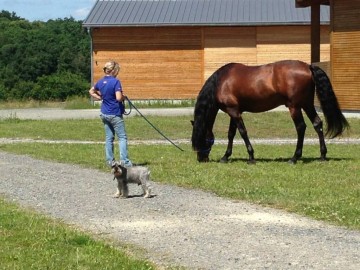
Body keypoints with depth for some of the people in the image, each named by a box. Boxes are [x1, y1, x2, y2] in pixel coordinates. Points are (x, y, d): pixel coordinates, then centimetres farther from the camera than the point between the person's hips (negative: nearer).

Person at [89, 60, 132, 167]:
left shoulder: (101, 81, 5)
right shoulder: (115, 81, -18)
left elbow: (91, 91, 21)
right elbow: (119, 98, -25)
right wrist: (124, 97, -5)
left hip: (104, 113, 7)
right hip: (115, 114, -7)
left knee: (109, 138, 13)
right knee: (122, 137, -1)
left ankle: (110, 160, 15)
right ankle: (124, 160, -8)